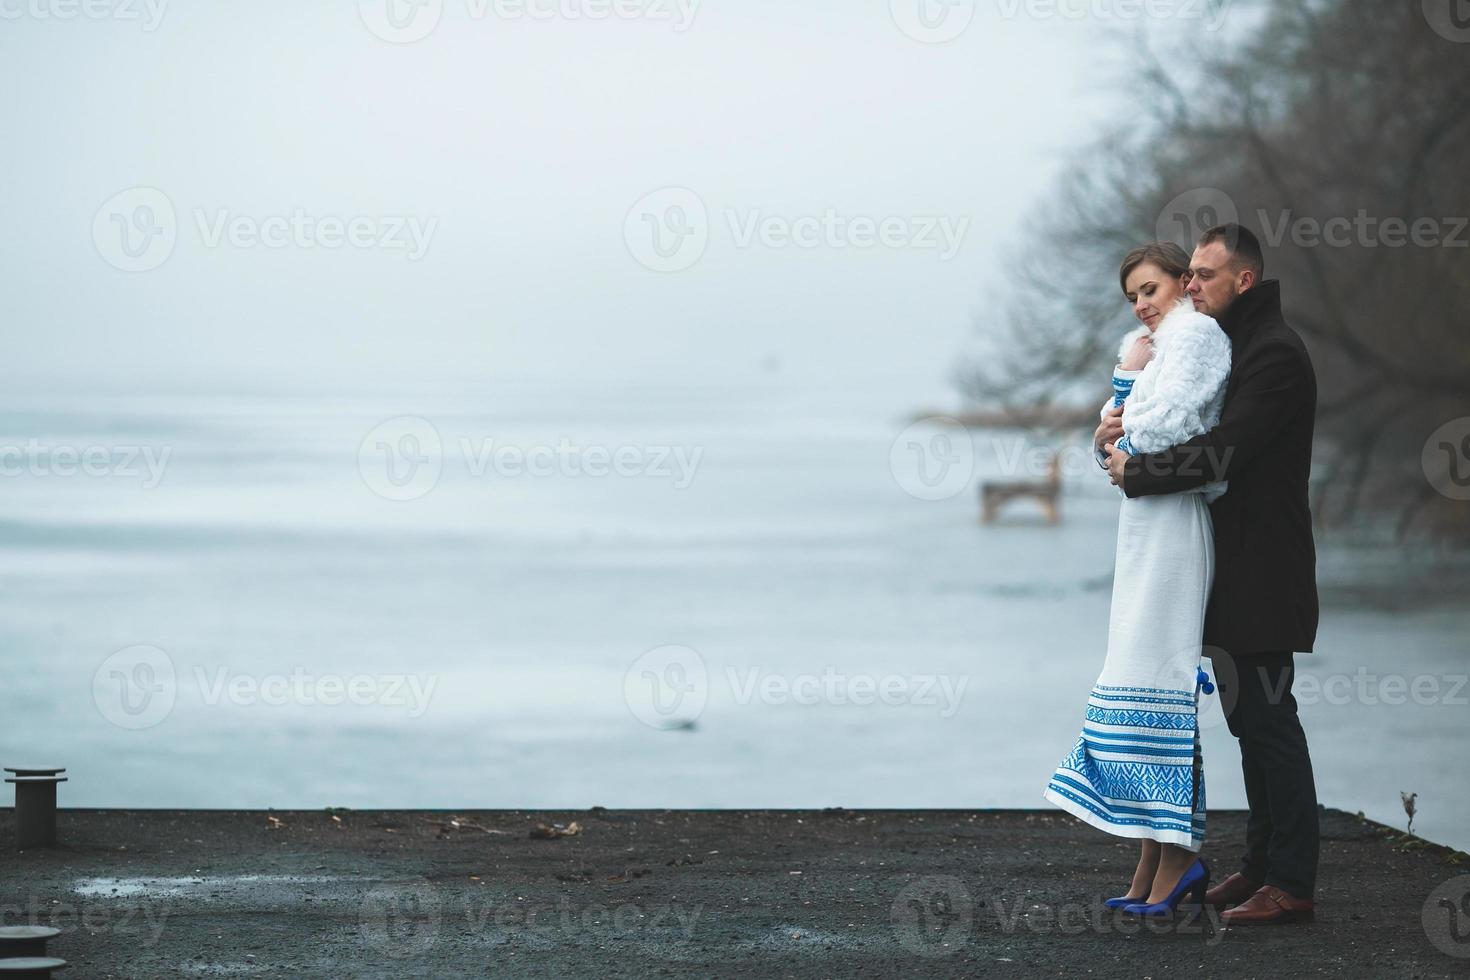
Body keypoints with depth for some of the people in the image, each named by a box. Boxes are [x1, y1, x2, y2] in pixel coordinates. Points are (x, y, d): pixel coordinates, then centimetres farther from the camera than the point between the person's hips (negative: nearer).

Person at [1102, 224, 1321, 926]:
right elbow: (1204, 439, 18)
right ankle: (1262, 865, 19)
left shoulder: (1275, 353, -13)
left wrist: (1135, 472, -14)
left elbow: (1223, 451, -23)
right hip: (1230, 573, 10)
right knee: (1251, 719, 13)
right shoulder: (1224, 344, 19)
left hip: (1263, 572, -10)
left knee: (1268, 719, -9)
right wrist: (1123, 429, -2)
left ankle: (1291, 883, -7)